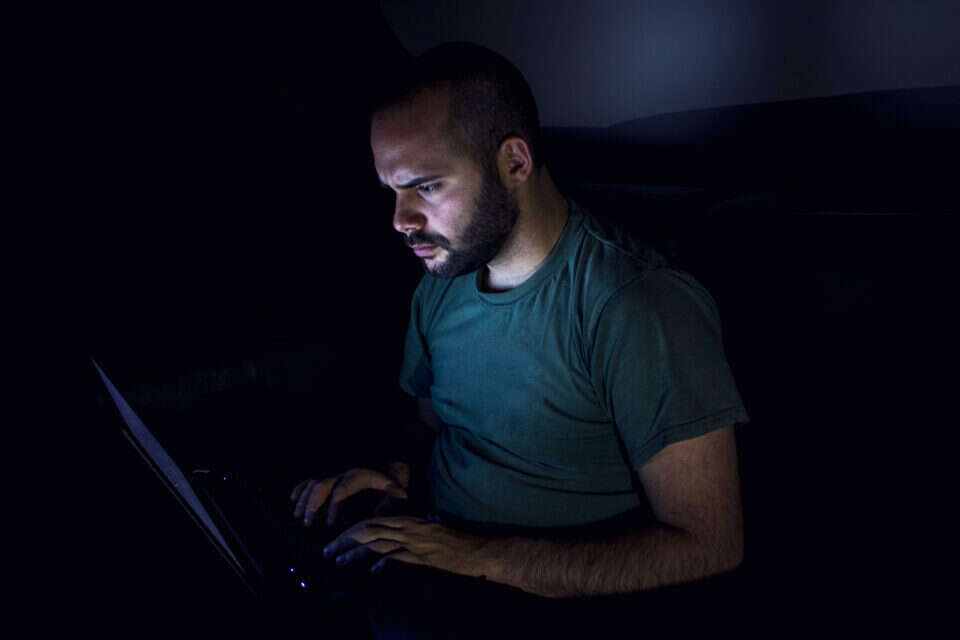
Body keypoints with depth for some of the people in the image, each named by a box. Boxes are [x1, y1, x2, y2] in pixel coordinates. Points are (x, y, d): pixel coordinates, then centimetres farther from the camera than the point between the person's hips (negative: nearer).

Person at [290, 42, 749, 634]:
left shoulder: (643, 307, -21)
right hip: (433, 563, 7)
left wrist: (483, 556, -25)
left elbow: (709, 547, -22)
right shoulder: (441, 285, 3)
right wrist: (401, 473, -5)